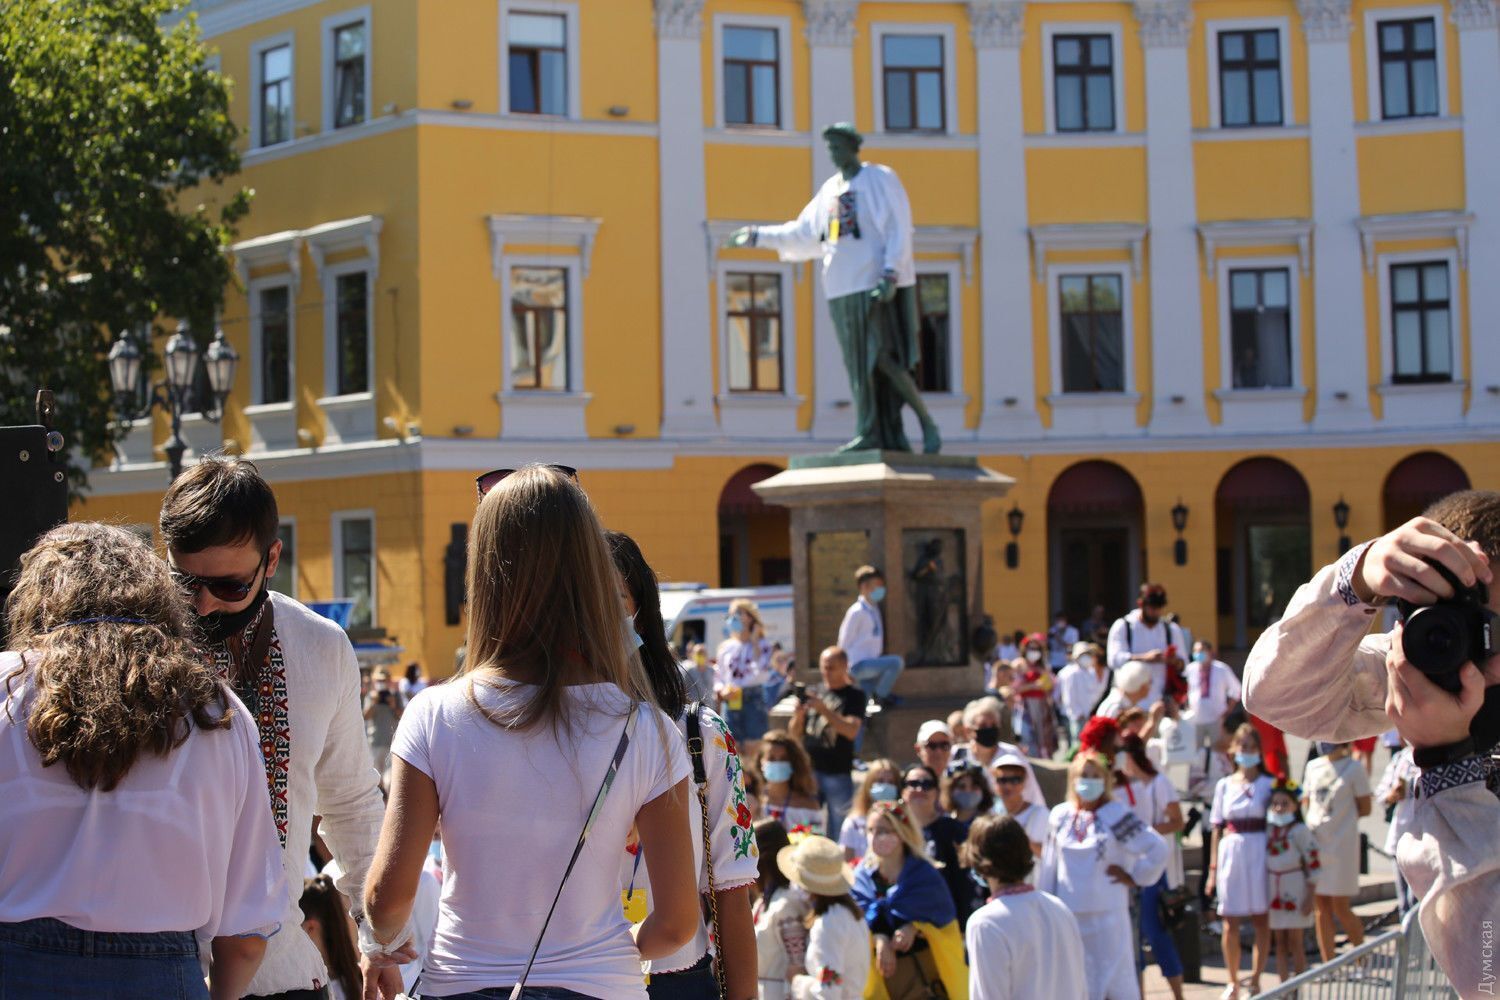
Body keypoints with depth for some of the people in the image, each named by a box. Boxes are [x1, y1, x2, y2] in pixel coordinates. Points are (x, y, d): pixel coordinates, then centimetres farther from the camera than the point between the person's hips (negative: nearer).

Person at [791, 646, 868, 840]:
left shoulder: (855, 696, 2)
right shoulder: (811, 692, 13)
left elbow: (852, 731, -13)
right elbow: (796, 733, 13)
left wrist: (823, 710, -21)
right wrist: (798, 716, -9)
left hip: (838, 773, -3)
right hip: (809, 769, 3)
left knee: (840, 827, -3)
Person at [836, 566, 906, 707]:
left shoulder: (874, 610, 12)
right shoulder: (857, 612, -14)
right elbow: (844, 642, -12)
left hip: (870, 662, 9)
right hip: (859, 664, -9)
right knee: (896, 662, -25)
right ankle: (880, 696, -11)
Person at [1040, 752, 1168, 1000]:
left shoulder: (1116, 816, -8)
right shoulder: (1060, 816, 5)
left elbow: (1158, 849, -11)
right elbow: (1050, 866, 11)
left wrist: (1134, 877, -6)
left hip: (1108, 913, -4)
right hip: (1069, 914, 4)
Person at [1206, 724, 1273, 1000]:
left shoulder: (1268, 784, 4)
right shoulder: (1224, 786, 10)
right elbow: (1217, 828, 10)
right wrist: (1213, 868, 5)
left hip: (1260, 852, -2)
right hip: (1231, 851, 2)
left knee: (1261, 919, 1)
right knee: (1230, 922, 2)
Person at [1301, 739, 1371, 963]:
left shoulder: (1354, 768, -6)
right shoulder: (1313, 766, 11)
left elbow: (1364, 808, -3)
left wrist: (1339, 817, -6)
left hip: (1342, 843, -5)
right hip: (1315, 843, 5)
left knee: (1341, 908, -4)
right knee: (1322, 907, 6)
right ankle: (1328, 966, 11)